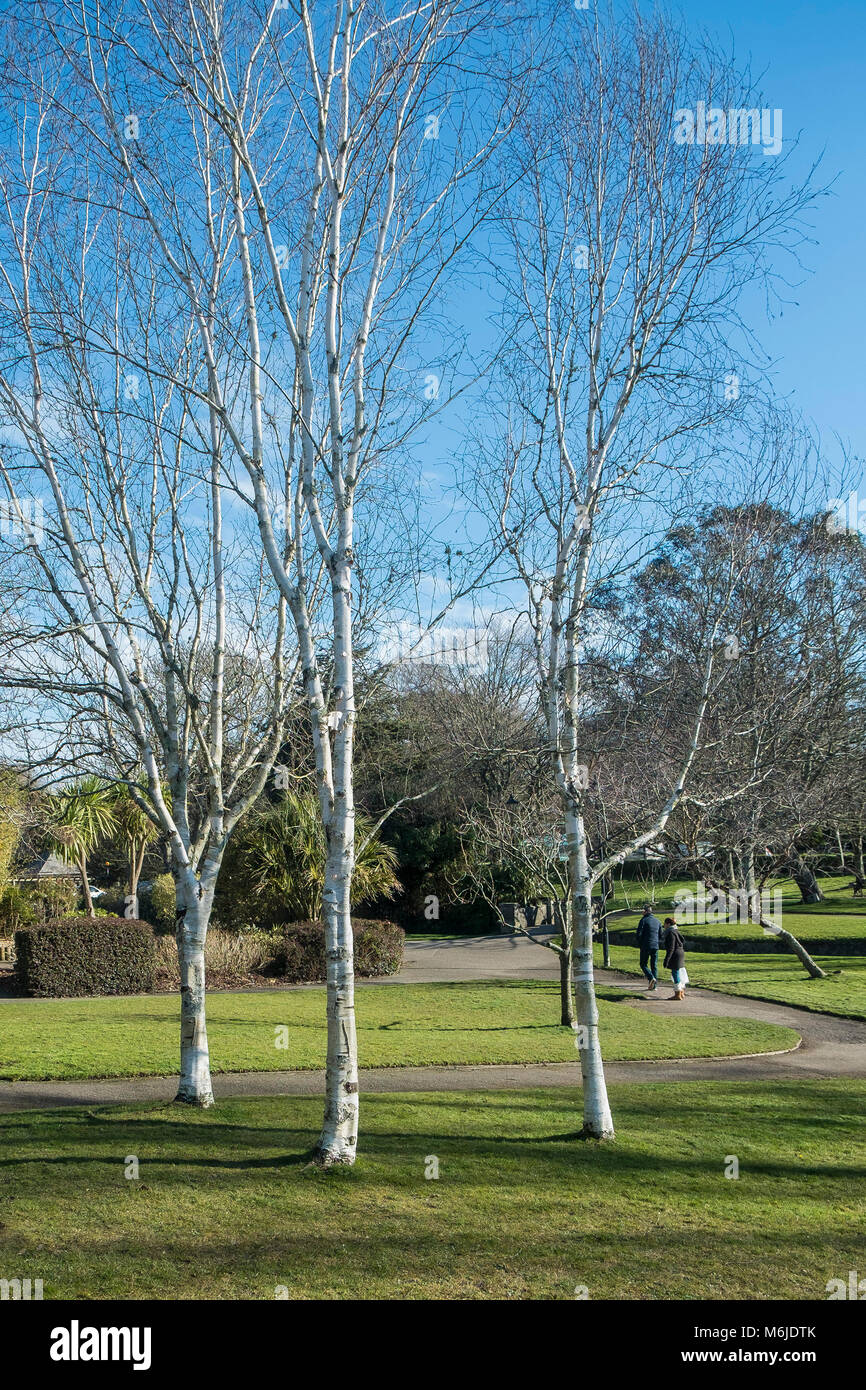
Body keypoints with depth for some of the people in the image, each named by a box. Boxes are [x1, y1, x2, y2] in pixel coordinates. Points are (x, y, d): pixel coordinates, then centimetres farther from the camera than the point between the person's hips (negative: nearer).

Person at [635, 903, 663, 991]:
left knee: (643, 964, 6)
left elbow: (639, 934, -10)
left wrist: (640, 945, 3)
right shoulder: (657, 921, 11)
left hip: (645, 946, -5)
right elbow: (661, 935, 13)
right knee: (654, 965, 9)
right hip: (655, 947, 5)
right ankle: (654, 985, 6)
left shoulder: (643, 920, -7)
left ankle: (651, 978, -17)